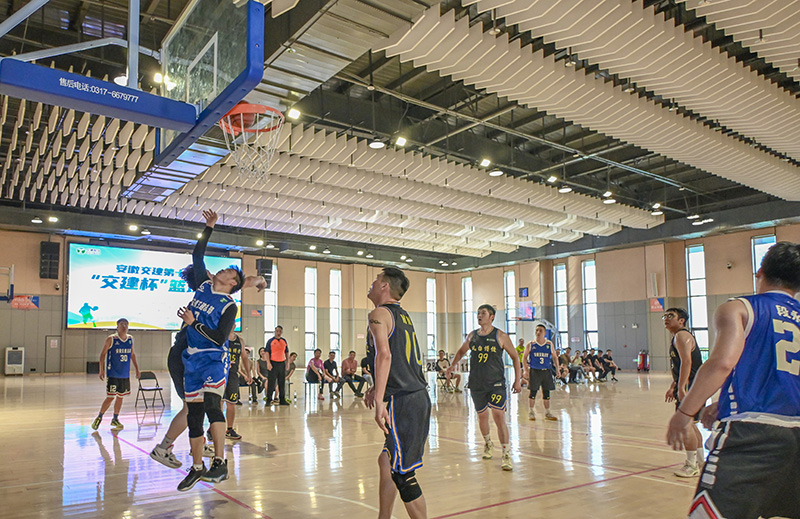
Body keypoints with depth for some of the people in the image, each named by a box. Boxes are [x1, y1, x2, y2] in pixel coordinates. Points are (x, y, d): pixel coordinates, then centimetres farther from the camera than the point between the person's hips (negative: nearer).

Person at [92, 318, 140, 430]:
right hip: (112, 374, -5)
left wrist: (137, 369, 14)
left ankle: (115, 419, 25)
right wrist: (101, 370, -10)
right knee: (110, 397, -7)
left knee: (120, 397, 11)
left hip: (125, 375, 5)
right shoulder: (111, 339, -8)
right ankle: (99, 417, 13)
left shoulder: (130, 339, 7)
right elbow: (103, 354, -4)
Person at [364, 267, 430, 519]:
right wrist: (377, 389, 34)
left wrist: (379, 401, -25)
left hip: (402, 402, -9)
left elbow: (384, 355, -22)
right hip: (419, 396, 9)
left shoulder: (379, 314, -7)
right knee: (387, 461, 20)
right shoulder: (404, 315, 19)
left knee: (402, 473, -2)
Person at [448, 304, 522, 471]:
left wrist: (517, 380, -2)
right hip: (476, 384, 4)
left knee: (499, 416, -13)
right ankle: (488, 444, 41)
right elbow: (461, 351, 25)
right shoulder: (472, 335, 5)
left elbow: (515, 357, 1)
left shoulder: (500, 336, -5)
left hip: (496, 383, -4)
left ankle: (506, 455, -7)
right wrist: (453, 365, 12)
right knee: (482, 416, 15)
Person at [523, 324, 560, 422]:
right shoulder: (531, 344, -1)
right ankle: (531, 412, 12)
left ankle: (547, 413, 17)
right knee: (533, 392, 0)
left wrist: (557, 367, -1)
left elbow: (554, 357, 12)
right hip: (534, 371, -2)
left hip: (546, 371, 2)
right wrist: (526, 369, -7)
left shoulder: (549, 344, 5)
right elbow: (524, 357, 3)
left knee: (546, 393, 6)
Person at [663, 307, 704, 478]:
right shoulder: (676, 337, 18)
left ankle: (692, 465, -2)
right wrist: (673, 387, 25)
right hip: (687, 386, 11)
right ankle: (700, 460, 29)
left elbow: (686, 362, -25)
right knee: (690, 423, 18)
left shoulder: (682, 335, -14)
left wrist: (681, 388, -29)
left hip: (690, 387, -11)